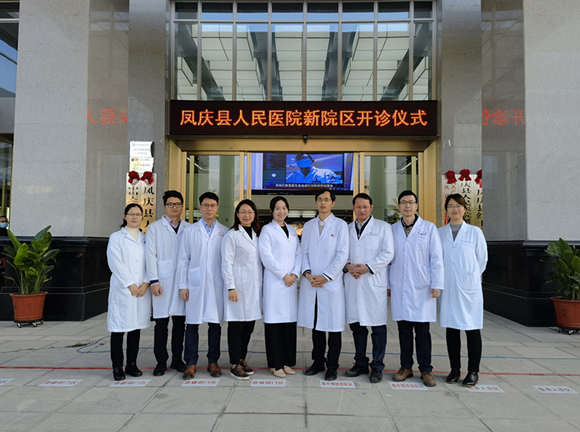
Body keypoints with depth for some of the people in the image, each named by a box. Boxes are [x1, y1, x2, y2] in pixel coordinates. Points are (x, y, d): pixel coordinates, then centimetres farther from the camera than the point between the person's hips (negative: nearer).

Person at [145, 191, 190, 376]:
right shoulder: (155, 228, 4)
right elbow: (151, 255, -1)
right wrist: (153, 281, -9)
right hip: (163, 281, -2)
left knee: (180, 322, 8)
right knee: (161, 323, 3)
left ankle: (177, 359, 19)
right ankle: (161, 361, 13)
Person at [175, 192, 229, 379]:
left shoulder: (224, 232, 8)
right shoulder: (189, 231, 7)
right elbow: (183, 260, 5)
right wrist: (182, 286, 0)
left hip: (216, 284, 1)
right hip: (195, 284, 0)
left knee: (215, 323, 6)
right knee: (192, 324, 2)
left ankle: (213, 362, 18)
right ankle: (191, 364, 12)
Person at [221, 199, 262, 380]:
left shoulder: (257, 234, 14)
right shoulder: (231, 235, -5)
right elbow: (226, 264, -9)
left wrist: (262, 285, 11)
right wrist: (231, 287, -14)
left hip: (254, 287, 6)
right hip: (238, 287, -6)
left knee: (249, 324, 11)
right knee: (236, 326, -1)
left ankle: (242, 359, 24)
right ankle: (235, 365, 9)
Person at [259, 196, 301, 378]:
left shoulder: (292, 230, 16)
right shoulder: (267, 230, 0)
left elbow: (299, 253, 12)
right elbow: (266, 256, -9)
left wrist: (295, 273, -3)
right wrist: (283, 275, -10)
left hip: (291, 281, 5)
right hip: (274, 281, -5)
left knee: (290, 320, 7)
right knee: (275, 320, -3)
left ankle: (287, 362, 16)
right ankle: (275, 364, 6)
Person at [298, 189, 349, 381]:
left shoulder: (340, 225, 1)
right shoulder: (308, 226, 14)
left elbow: (342, 255, -6)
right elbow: (304, 252, 11)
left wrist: (325, 277, -12)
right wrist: (307, 273, -6)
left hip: (331, 283, -3)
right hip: (311, 282, 4)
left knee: (333, 325, 1)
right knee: (315, 325, 11)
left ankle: (332, 366, 13)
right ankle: (318, 362, 24)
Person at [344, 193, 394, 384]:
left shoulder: (382, 227, 4)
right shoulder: (347, 229, 15)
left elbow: (388, 253, -4)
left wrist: (367, 267, -13)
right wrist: (347, 266, -6)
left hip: (374, 282, -4)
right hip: (352, 283, 4)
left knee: (378, 326, 0)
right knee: (356, 324, 10)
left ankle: (377, 367, 11)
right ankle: (360, 363, 24)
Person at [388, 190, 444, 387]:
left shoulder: (428, 228, 3)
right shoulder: (392, 230, 10)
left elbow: (436, 258, 1)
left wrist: (437, 284, -5)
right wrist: (387, 284, 9)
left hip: (421, 288, -2)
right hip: (399, 287, 2)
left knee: (422, 329, 1)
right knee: (404, 328, 7)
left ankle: (425, 370, 12)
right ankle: (406, 367, 18)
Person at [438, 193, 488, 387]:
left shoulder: (474, 232, 1)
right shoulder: (440, 233, 6)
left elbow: (482, 259, 9)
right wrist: (440, 280, 8)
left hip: (468, 287, -2)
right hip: (447, 288, 2)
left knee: (472, 328, 2)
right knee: (451, 328, 8)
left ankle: (473, 371, 13)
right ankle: (455, 369, 19)